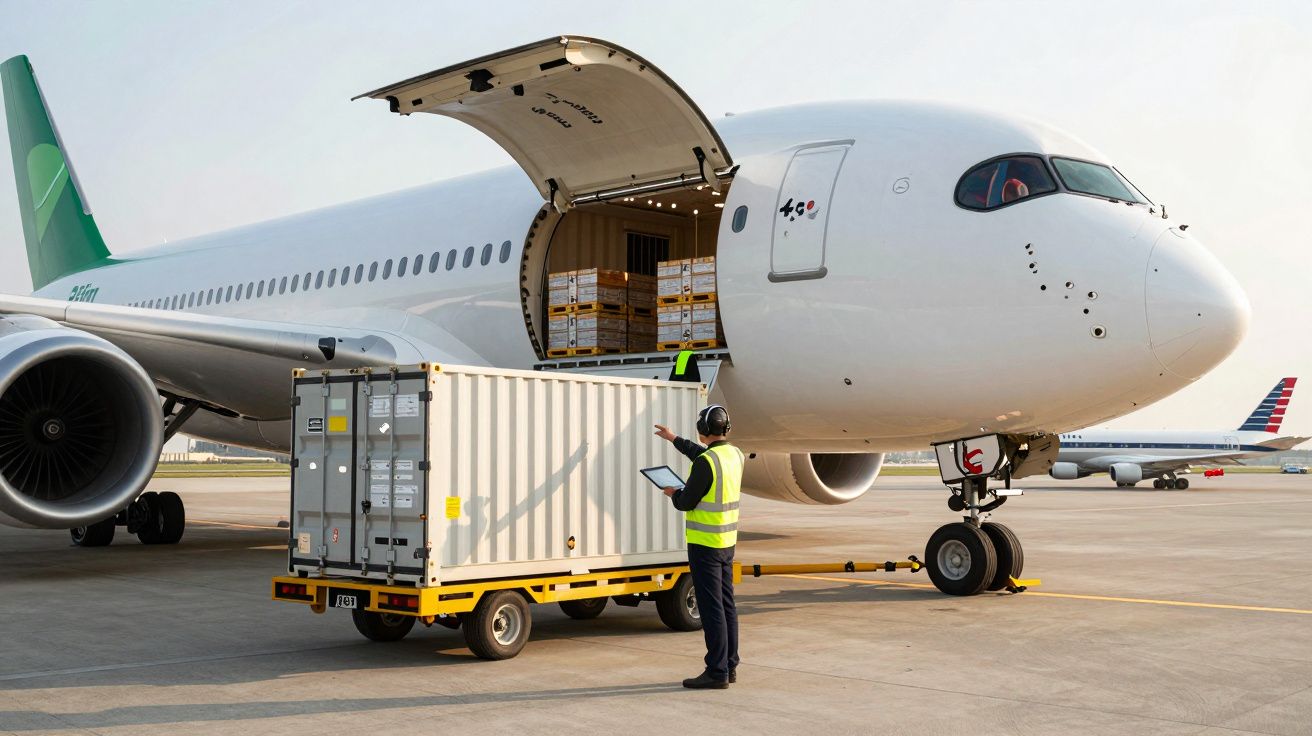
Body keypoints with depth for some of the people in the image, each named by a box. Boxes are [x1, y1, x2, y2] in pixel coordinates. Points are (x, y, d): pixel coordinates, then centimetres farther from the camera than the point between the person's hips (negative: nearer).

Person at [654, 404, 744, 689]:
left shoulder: (705, 463, -21)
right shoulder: (735, 454, 5)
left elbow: (686, 502, -14)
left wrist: (673, 494, 9)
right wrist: (674, 439, 34)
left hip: (704, 543, -9)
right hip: (727, 542, 9)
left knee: (711, 607, -4)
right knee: (726, 604, 13)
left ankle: (717, 672, 0)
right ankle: (729, 666, 20)